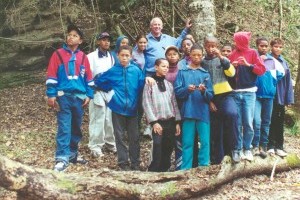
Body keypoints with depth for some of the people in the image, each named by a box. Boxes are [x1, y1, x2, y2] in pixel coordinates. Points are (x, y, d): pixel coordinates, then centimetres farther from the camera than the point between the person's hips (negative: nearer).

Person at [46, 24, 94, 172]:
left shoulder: (83, 57, 10)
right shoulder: (58, 54, 0)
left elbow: (88, 78, 13)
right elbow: (51, 76, -3)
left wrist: (89, 95, 7)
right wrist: (51, 95, -9)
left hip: (79, 96, 4)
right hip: (63, 96, -4)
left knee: (76, 127, 12)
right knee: (64, 127, -10)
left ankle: (72, 154, 27)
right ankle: (62, 159, -11)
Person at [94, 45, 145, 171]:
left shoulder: (136, 70, -3)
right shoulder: (113, 71, -1)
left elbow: (142, 84, 1)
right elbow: (98, 82, 8)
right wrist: (111, 89, 4)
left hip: (132, 108, 0)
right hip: (118, 108, 0)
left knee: (134, 137, 6)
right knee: (120, 136, 6)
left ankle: (135, 163, 17)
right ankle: (123, 163, 15)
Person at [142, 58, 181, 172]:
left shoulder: (169, 84, 15)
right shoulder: (150, 83, 0)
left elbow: (174, 103, 14)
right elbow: (146, 104, -7)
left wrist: (177, 122, 6)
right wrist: (154, 122, -13)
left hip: (170, 122, 5)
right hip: (158, 122, -5)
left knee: (168, 149, 6)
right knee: (158, 150, -12)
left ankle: (164, 171, 17)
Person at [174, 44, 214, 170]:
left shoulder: (206, 74, 11)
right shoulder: (182, 72, 8)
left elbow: (210, 95, 6)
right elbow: (177, 92, 1)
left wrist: (204, 91, -15)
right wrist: (187, 89, -17)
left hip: (203, 112, 1)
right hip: (188, 112, -1)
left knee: (205, 142, -2)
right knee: (187, 142, 1)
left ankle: (204, 167, 7)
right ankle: (185, 169, 6)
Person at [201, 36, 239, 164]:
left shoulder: (222, 59, 10)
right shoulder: (202, 62, 9)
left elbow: (231, 73, -8)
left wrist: (221, 57, -14)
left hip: (225, 95, -1)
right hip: (211, 98, 1)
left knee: (231, 114, -31)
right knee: (215, 130, 3)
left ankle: (231, 148, -18)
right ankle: (216, 158, 14)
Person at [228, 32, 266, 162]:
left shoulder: (252, 53, 5)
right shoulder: (233, 54, 14)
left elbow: (262, 70, -3)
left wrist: (248, 64, -14)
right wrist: (232, 66, -4)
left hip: (249, 93, -2)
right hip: (235, 93, 2)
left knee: (248, 123, -5)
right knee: (237, 123, 1)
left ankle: (247, 149, 6)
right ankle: (237, 149, 7)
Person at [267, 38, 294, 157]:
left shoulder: (284, 63, 7)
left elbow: (288, 82, 6)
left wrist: (289, 99, 1)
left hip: (280, 97, 4)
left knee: (279, 123, 9)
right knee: (270, 122, 4)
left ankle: (279, 146, 17)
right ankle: (270, 146, 13)